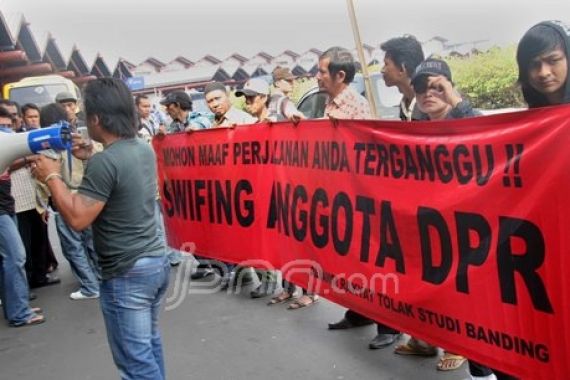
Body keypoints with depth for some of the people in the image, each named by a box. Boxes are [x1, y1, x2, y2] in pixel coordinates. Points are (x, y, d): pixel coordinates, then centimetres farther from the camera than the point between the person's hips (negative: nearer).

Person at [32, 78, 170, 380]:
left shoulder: (105, 162, -21)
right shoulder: (144, 149, 6)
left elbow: (77, 218, -19)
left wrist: (52, 177, -8)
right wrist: (91, 159, 17)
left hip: (126, 274, -9)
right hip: (156, 261, 9)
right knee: (148, 343, 24)